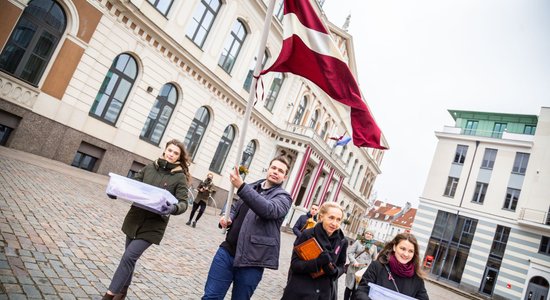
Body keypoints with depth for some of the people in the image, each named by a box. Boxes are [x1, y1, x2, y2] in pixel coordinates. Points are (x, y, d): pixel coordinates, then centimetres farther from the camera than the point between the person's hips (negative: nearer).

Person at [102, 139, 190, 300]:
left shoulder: (180, 177, -8)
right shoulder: (150, 167, 3)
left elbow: (183, 203, -11)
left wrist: (173, 208, -32)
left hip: (153, 225, -4)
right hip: (135, 218, 4)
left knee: (129, 257, -9)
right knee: (130, 257, 16)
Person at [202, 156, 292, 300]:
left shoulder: (284, 197, -3)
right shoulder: (251, 188, 13)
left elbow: (269, 210, -25)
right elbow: (235, 208, 26)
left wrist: (241, 186, -33)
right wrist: (228, 218, 1)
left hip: (251, 261, -4)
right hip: (227, 251, 4)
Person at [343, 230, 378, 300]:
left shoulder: (374, 247, 8)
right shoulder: (358, 242, 2)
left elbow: (374, 259, 13)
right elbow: (349, 252, -2)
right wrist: (354, 261, -15)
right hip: (353, 269, -1)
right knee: (349, 287, 10)